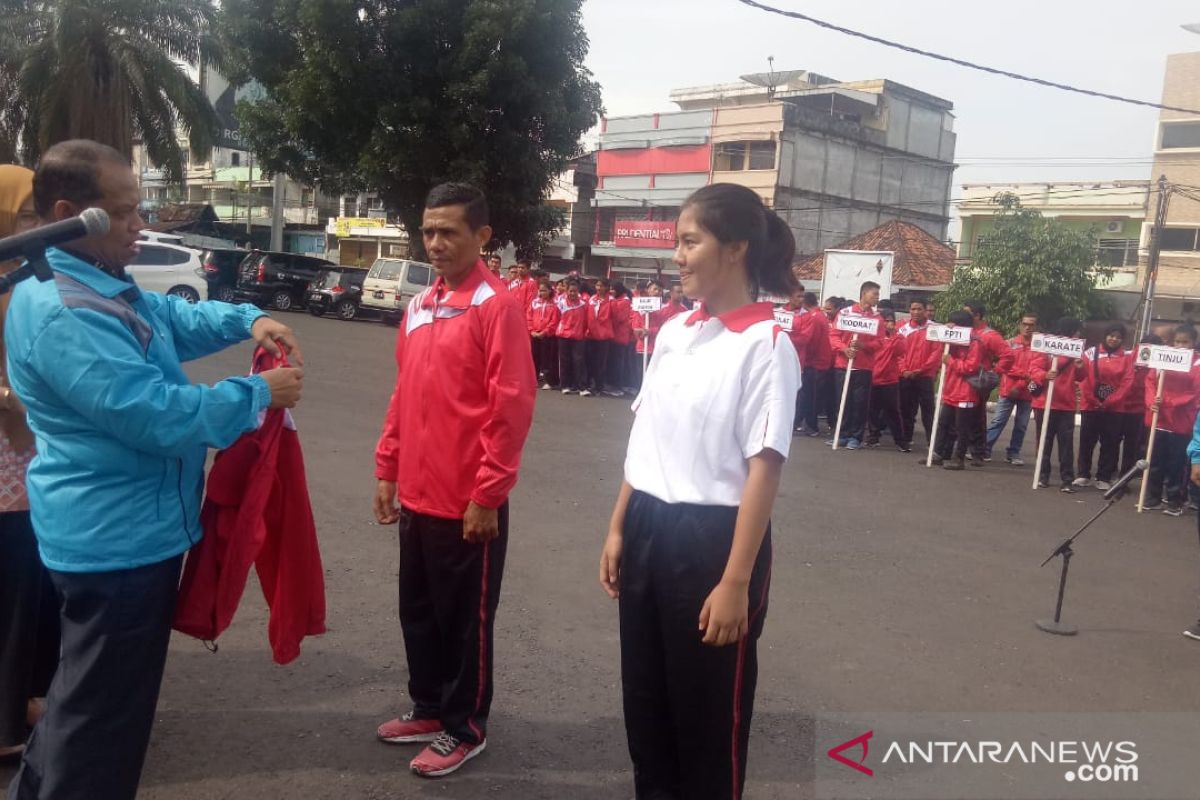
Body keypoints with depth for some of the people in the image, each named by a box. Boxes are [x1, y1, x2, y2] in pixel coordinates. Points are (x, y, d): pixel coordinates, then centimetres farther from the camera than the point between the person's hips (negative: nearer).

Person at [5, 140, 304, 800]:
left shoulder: (102, 286, 9)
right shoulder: (62, 312, -26)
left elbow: (179, 318, 23)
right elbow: (158, 415, -30)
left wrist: (248, 320, 4)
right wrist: (260, 393, -18)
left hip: (119, 529, 11)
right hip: (115, 537, -11)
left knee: (88, 694, 27)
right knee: (104, 713, 5)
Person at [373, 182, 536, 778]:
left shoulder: (497, 306, -13)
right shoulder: (419, 307, 10)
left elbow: (511, 407, -17)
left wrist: (487, 495, -17)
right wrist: (387, 471, 14)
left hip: (468, 502, -7)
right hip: (417, 494, 7)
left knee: (465, 618, 8)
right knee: (418, 610, 19)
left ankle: (465, 729, 25)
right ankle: (428, 708, 37)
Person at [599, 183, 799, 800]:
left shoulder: (765, 345, -14)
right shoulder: (674, 332, 7)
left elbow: (764, 469, -17)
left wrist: (736, 582, -18)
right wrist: (619, 528, 10)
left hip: (712, 538, -7)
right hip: (651, 528, 7)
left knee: (708, 710, 9)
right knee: (645, 696, 18)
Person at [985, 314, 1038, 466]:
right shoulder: (1010, 343, 6)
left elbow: (1036, 369, -6)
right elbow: (1005, 365, -3)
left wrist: (1021, 385, -14)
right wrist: (1024, 374, -14)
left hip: (1027, 392, 0)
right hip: (1008, 389, 0)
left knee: (1021, 425, 5)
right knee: (998, 421, -2)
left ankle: (1013, 453, 14)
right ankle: (984, 449, 0)